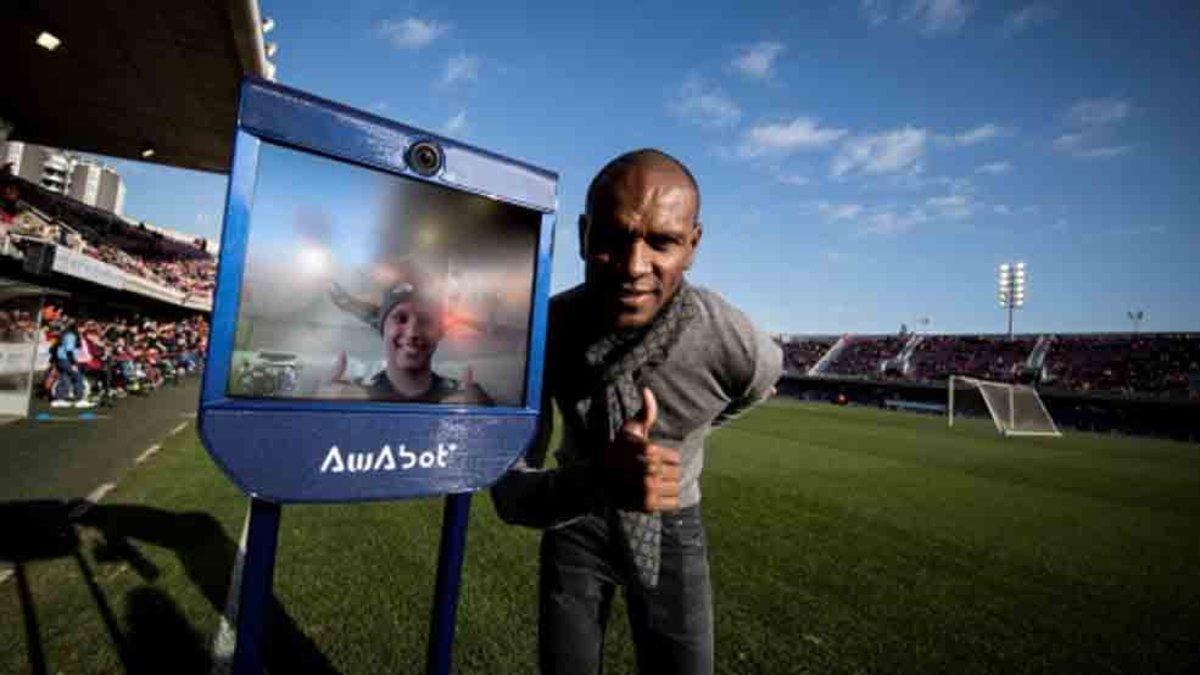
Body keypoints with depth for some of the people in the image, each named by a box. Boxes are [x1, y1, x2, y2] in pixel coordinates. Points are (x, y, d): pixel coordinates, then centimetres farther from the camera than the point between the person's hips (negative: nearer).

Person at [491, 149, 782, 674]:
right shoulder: (543, 331, -26)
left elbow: (761, 378, -1)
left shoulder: (734, 346, -29)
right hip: (575, 519, 1)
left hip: (670, 530, 0)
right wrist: (599, 480, -48)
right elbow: (510, 495, -26)